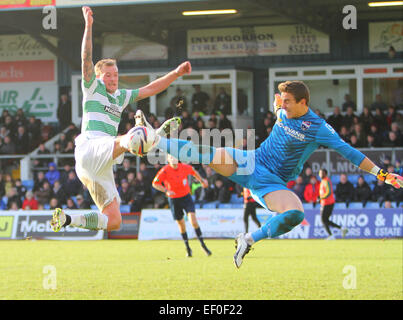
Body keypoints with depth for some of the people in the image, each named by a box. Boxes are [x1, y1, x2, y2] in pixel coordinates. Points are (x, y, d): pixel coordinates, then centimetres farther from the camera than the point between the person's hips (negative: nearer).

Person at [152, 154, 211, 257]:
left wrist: (202, 180, 26)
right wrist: (166, 191, -23)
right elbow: (155, 183, -10)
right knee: (181, 224, 7)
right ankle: (188, 248, 23)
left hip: (186, 197, 0)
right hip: (173, 200, 0)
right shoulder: (165, 171, -14)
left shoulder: (185, 167, -8)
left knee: (193, 220, -17)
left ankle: (203, 245, -9)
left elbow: (194, 172, 15)